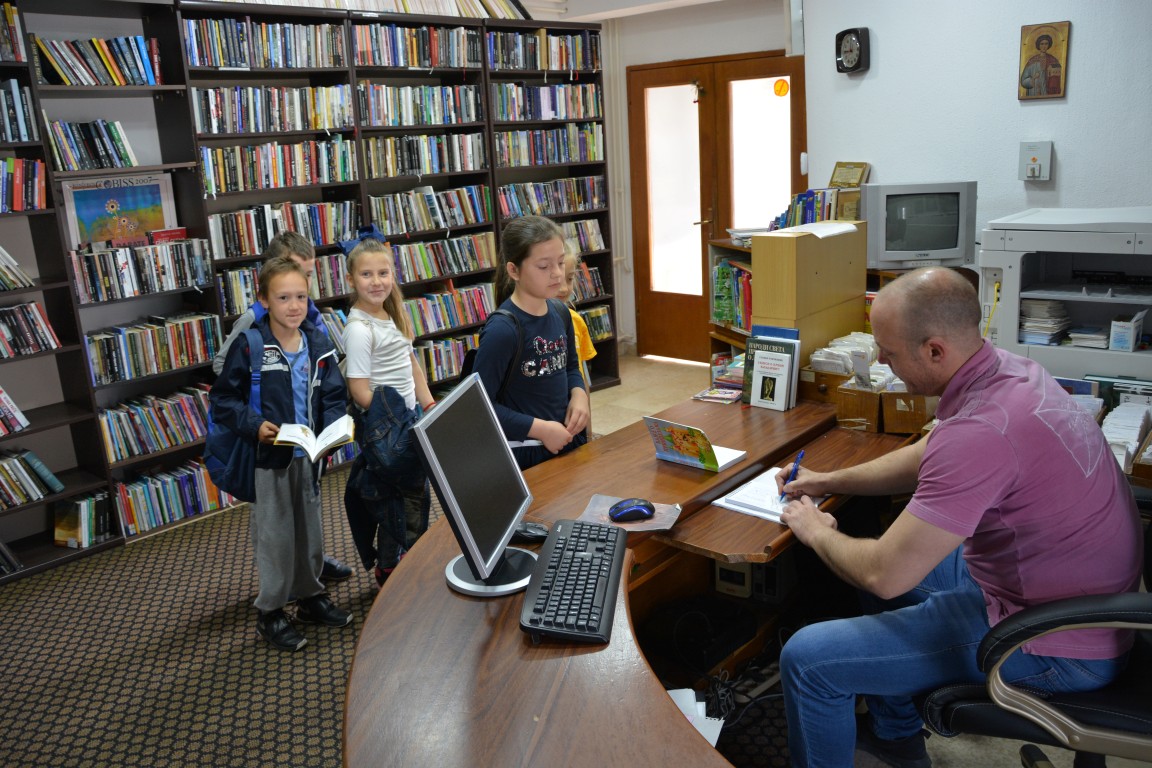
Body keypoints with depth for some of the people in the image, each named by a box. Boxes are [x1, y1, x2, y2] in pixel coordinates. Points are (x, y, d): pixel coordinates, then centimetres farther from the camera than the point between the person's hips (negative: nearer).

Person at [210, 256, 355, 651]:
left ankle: (312, 597, 37)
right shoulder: (248, 347, -15)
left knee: (310, 526, 18)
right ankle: (270, 612, 23)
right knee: (275, 533, 6)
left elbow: (333, 397, 3)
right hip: (269, 456, -5)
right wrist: (254, 425, -23)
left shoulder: (318, 344, -1)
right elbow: (222, 400, -9)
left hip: (309, 454, 5)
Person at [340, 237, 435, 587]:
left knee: (417, 496, 19)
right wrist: (389, 421, -17)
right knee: (396, 505, 5)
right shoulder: (358, 328, -20)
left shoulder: (393, 314, 5)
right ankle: (389, 570, 25)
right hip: (385, 431, -8)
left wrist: (430, 407, 10)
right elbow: (360, 392, -22)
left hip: (410, 418, 8)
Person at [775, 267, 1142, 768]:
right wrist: (829, 481, 13)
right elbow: (927, 459, 16)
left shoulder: (980, 431, -34)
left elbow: (885, 576, -28)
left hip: (1054, 649, -10)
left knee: (807, 660, -10)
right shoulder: (1007, 369, -4)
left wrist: (817, 532, -8)